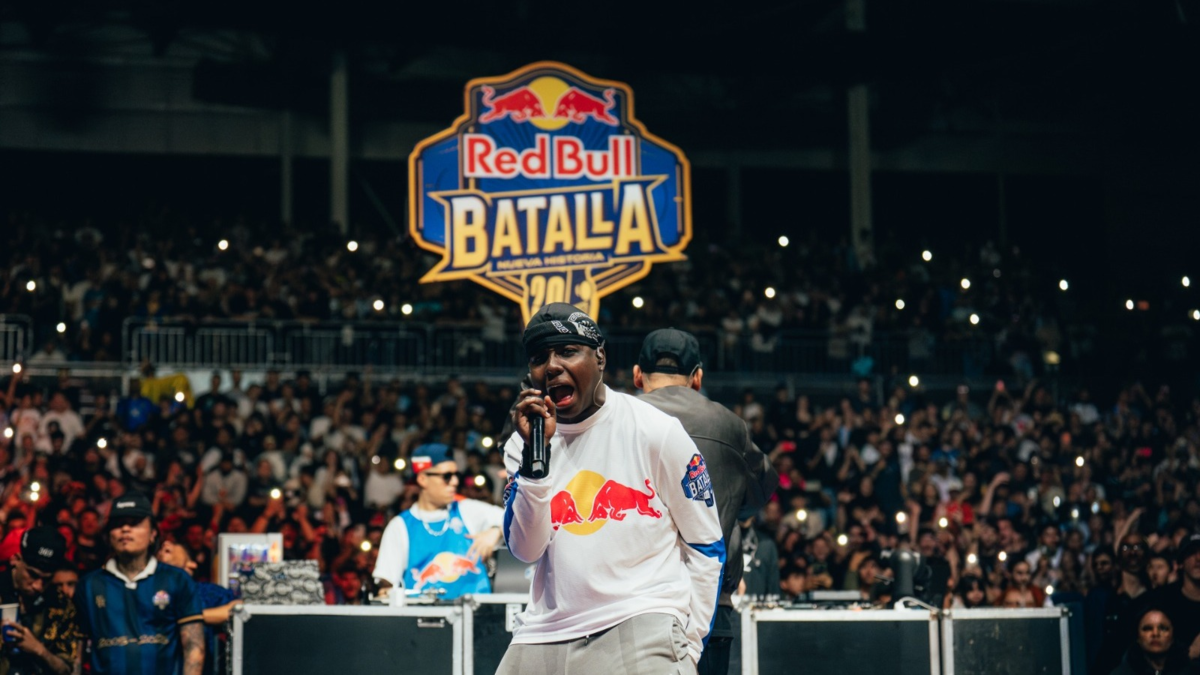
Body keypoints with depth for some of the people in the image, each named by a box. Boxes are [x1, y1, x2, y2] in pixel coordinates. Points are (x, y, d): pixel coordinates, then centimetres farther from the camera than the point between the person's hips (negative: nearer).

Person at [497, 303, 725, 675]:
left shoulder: (657, 431, -1)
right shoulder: (522, 443, 8)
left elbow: (706, 545, 2)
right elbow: (526, 550, -2)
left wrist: (690, 644, -2)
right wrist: (534, 451, -10)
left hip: (643, 624, -3)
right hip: (544, 637, 4)